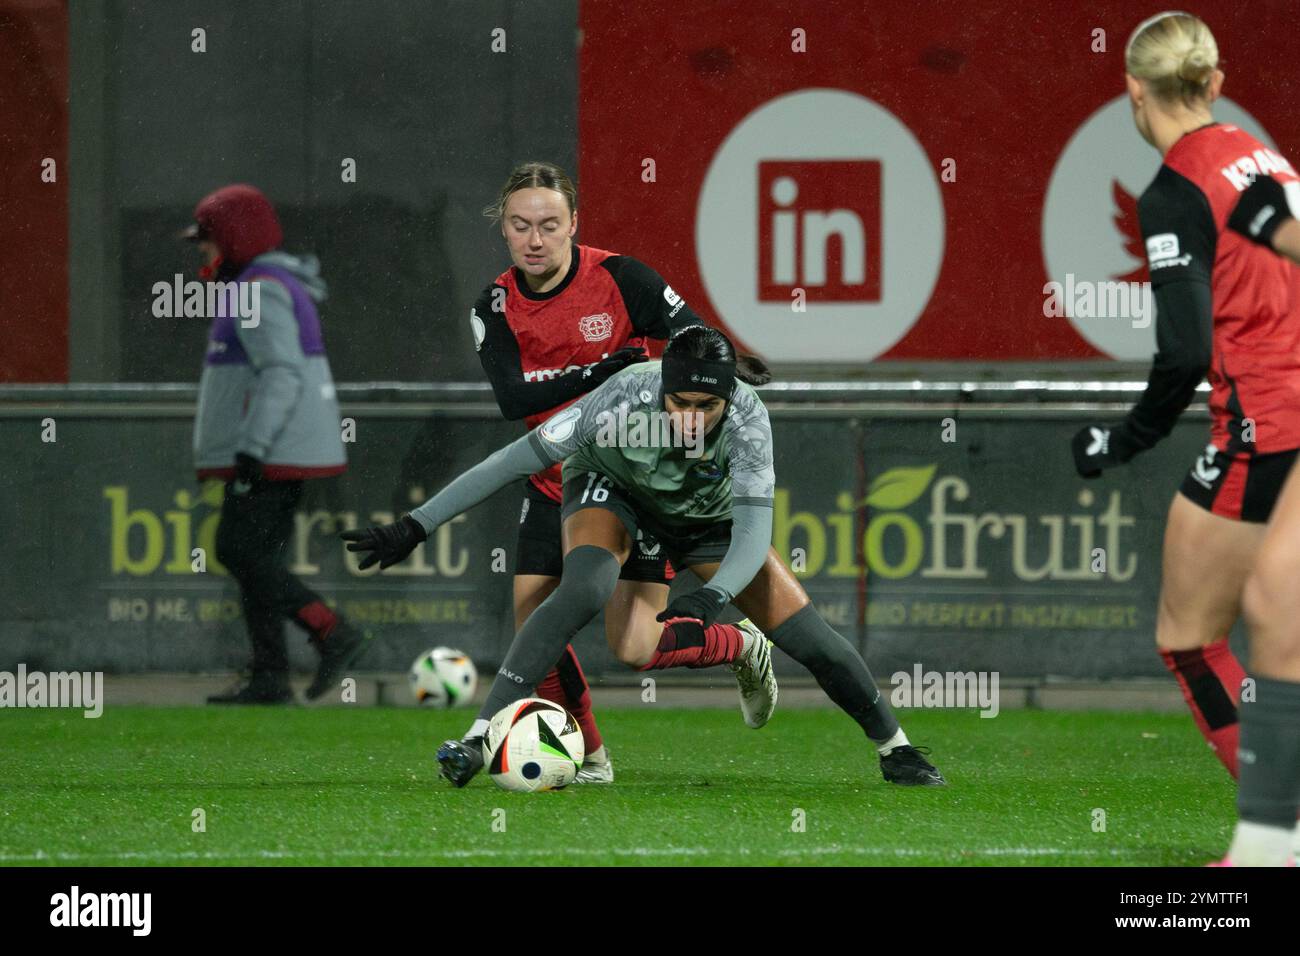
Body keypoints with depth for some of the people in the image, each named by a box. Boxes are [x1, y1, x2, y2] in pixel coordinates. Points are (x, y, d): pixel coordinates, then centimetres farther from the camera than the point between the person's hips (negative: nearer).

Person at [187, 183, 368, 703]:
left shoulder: (259, 291, -14)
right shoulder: (284, 285, 19)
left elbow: (282, 373, -25)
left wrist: (252, 446, -29)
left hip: (271, 450, -10)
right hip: (288, 451, 10)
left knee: (239, 550, -11)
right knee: (257, 557, 8)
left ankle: (332, 632, -16)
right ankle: (270, 679, 5)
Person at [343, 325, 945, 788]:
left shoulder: (748, 419, -36)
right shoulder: (624, 401, -39)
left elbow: (753, 532, -37)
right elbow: (511, 462, -33)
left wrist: (714, 596, -58)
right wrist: (415, 527, -35)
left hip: (708, 517, 2)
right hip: (612, 490, -2)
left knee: (811, 639, -4)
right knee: (584, 592, -35)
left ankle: (894, 750, 21)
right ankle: (478, 737, -34)